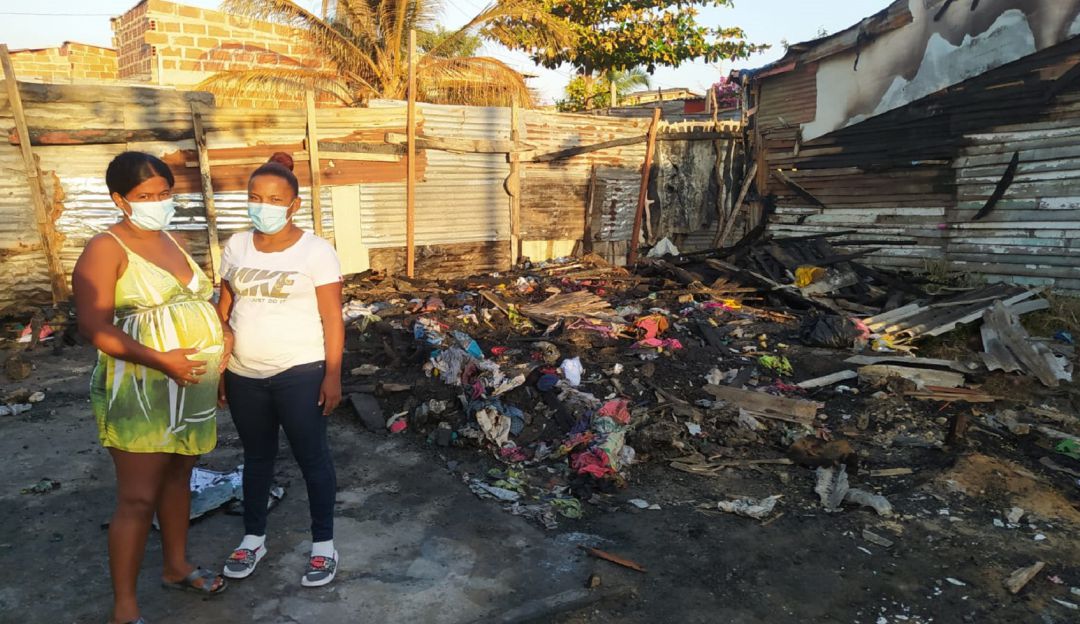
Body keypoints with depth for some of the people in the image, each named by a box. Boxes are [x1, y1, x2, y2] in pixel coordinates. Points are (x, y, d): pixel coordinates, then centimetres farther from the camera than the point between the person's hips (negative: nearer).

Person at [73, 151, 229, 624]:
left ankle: (176, 567, 36)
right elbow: (94, 327, -20)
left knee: (178, 476, 19)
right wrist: (160, 359, -28)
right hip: (140, 390, -7)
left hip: (190, 386, 8)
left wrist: (221, 338, 5)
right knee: (138, 497, -1)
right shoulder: (107, 248, -12)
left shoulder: (170, 240, 11)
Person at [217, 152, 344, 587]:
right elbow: (224, 309, 10)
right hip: (244, 375, 5)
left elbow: (332, 318, -10)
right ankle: (253, 537, 35)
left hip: (300, 373, -4)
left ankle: (323, 543, 20)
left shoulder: (315, 251, -9)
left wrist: (333, 374, -13)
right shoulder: (236, 247, 5)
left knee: (312, 457, 6)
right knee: (256, 456, 18)